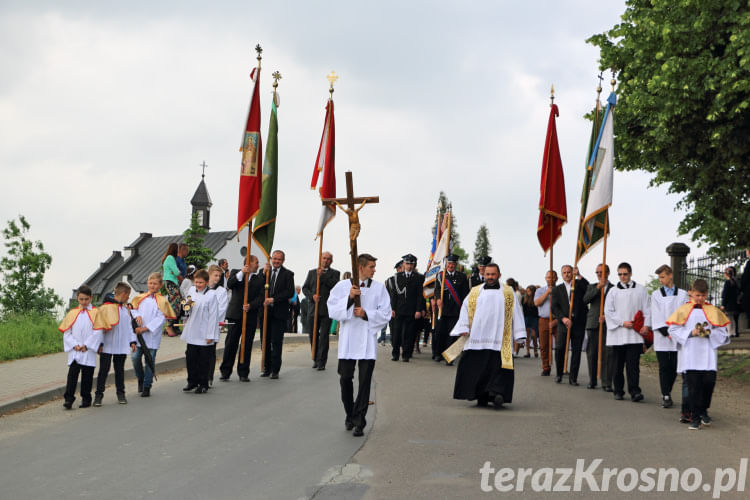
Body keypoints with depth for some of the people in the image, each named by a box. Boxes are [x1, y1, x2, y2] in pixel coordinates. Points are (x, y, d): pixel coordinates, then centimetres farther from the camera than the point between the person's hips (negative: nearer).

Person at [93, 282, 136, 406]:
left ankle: (121, 394, 20)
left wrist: (132, 341, 10)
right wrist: (100, 343, -11)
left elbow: (129, 325, 16)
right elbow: (99, 326, -10)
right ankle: (98, 395, 5)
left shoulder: (126, 308, 11)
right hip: (107, 346, -5)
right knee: (104, 370, -1)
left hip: (121, 346, 5)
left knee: (120, 370, 12)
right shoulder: (105, 307, -10)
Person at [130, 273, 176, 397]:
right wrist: (137, 316, -14)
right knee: (135, 357, -3)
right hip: (138, 334, 2)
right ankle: (140, 379, 24)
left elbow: (161, 318, -7)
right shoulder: (140, 298, 12)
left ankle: (147, 387, 11)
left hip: (152, 335, -2)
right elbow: (133, 309, 9)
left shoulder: (162, 301, 0)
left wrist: (145, 328, -14)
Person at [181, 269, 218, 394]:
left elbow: (213, 316, -11)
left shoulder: (211, 296, -12)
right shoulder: (191, 291, 4)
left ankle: (203, 384, 15)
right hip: (191, 333, 5)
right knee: (190, 357, 11)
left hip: (204, 335, -5)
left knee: (203, 360, 4)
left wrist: (210, 335, -12)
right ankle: (192, 381, 25)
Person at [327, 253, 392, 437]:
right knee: (345, 379, 4)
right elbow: (332, 309, -4)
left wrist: (366, 314, -13)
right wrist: (349, 298, -17)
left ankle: (359, 422, 0)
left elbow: (385, 313, 1)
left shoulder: (379, 288, 6)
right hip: (347, 339, 0)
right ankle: (350, 416, 24)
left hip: (368, 340, 0)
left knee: (364, 382, -3)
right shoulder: (343, 286, 5)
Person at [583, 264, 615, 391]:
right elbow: (585, 300, -4)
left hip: (608, 325, -2)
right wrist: (597, 288, -11)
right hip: (593, 324, 2)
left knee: (607, 354, -7)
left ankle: (606, 383, -5)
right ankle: (592, 381, 15)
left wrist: (606, 316, -13)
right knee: (591, 353, 5)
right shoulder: (592, 287, 14)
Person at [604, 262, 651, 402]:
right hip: (618, 334, 1)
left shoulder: (640, 290, 8)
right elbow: (608, 311, 3)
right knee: (618, 364, 7)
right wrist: (622, 322, -8)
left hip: (635, 334, -1)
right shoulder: (613, 291, 7)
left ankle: (634, 392, -11)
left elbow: (647, 308, 7)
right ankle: (618, 391, 16)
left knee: (633, 364, -9)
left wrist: (646, 325, -6)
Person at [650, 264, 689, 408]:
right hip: (661, 337, -1)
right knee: (664, 367, -3)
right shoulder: (656, 295, 6)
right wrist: (666, 332, -9)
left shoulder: (682, 294, 7)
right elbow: (656, 316, 1)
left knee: (674, 367, 3)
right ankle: (666, 396, 0)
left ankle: (667, 392, 20)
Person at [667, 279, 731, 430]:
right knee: (694, 385, -3)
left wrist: (709, 333, -9)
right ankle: (696, 417, 6)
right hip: (690, 356, -1)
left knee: (709, 381, -11)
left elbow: (723, 333, 10)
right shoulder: (683, 310, 6)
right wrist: (690, 333, -9)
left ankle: (703, 410, 13)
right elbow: (673, 329, 3)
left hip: (708, 355, 1)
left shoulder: (713, 311, 10)